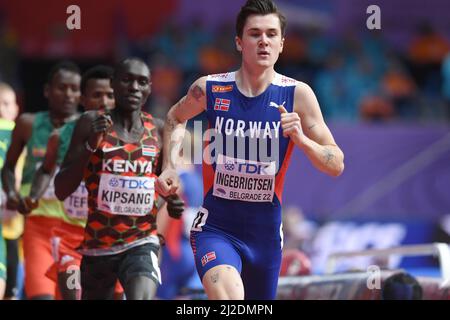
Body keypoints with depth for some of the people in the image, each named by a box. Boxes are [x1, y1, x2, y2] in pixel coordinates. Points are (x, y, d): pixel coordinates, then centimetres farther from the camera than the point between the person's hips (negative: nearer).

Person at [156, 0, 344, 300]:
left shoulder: (297, 95, -7)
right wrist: (170, 168, 6)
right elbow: (176, 118, 19)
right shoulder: (210, 89, -6)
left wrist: (301, 139, -23)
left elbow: (336, 165, -5)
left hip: (266, 232, 2)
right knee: (228, 297, -33)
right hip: (215, 227, -2)